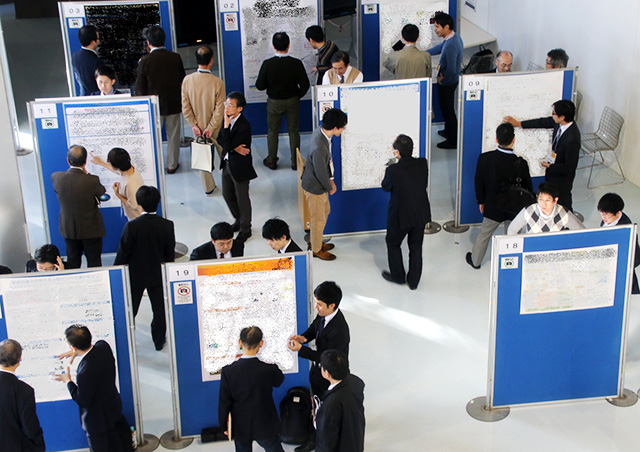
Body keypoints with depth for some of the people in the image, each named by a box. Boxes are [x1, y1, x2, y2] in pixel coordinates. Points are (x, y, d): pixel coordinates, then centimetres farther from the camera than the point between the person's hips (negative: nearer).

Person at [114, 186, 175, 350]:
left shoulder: (132, 226, -21)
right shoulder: (167, 225, -12)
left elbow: (123, 253, -13)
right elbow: (170, 252, -3)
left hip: (135, 275, -2)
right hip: (158, 275, 2)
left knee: (129, 310, 13)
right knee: (159, 309, 16)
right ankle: (159, 341, 26)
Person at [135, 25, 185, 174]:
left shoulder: (145, 61, -15)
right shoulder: (175, 58, -9)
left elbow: (140, 88, -9)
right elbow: (182, 80, 2)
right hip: (173, 104, 2)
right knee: (173, 136, 14)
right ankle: (172, 165, 23)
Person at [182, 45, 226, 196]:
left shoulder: (187, 80, -14)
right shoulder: (217, 82, -22)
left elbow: (185, 107, -10)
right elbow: (219, 110, -19)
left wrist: (194, 125, -3)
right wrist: (211, 127, -10)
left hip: (198, 128, 2)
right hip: (215, 127, -2)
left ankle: (208, 188, 29)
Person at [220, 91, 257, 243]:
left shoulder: (244, 126, -27)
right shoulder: (229, 119, -1)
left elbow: (228, 145, -30)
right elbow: (221, 140, 1)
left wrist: (226, 125, -31)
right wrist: (234, 147, -17)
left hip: (240, 166, -8)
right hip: (227, 162, 8)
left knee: (242, 198, 7)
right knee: (227, 194, 21)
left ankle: (245, 229, 26)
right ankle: (239, 220, 44)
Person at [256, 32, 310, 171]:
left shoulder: (267, 64, -19)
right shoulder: (296, 63, -17)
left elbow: (260, 86, -13)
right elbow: (305, 85, -12)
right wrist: (298, 96, 7)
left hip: (274, 102, -1)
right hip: (292, 101, 1)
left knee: (273, 132, 16)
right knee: (294, 131, 14)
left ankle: (271, 161, 27)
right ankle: (295, 162, 22)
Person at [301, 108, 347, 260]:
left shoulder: (320, 131, -10)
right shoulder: (319, 148, -40)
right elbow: (321, 172, -27)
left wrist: (330, 179, 7)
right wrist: (330, 188, -9)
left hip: (320, 183, 9)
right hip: (314, 187, -9)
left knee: (325, 212, 27)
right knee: (318, 219, 12)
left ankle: (317, 242, 47)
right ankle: (316, 250, 34)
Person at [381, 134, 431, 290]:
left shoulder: (393, 170, -26)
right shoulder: (422, 164, -13)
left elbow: (385, 187, -8)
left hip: (401, 215, -4)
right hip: (421, 213, 4)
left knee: (393, 243, 22)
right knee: (416, 247, 19)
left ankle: (398, 276, 35)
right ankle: (413, 281, 29)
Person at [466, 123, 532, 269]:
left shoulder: (484, 158, -21)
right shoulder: (520, 163, -25)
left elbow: (479, 182, -7)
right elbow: (527, 187, -12)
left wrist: (481, 201, 9)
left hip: (492, 206, 2)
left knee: (484, 234, 22)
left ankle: (475, 261, 42)